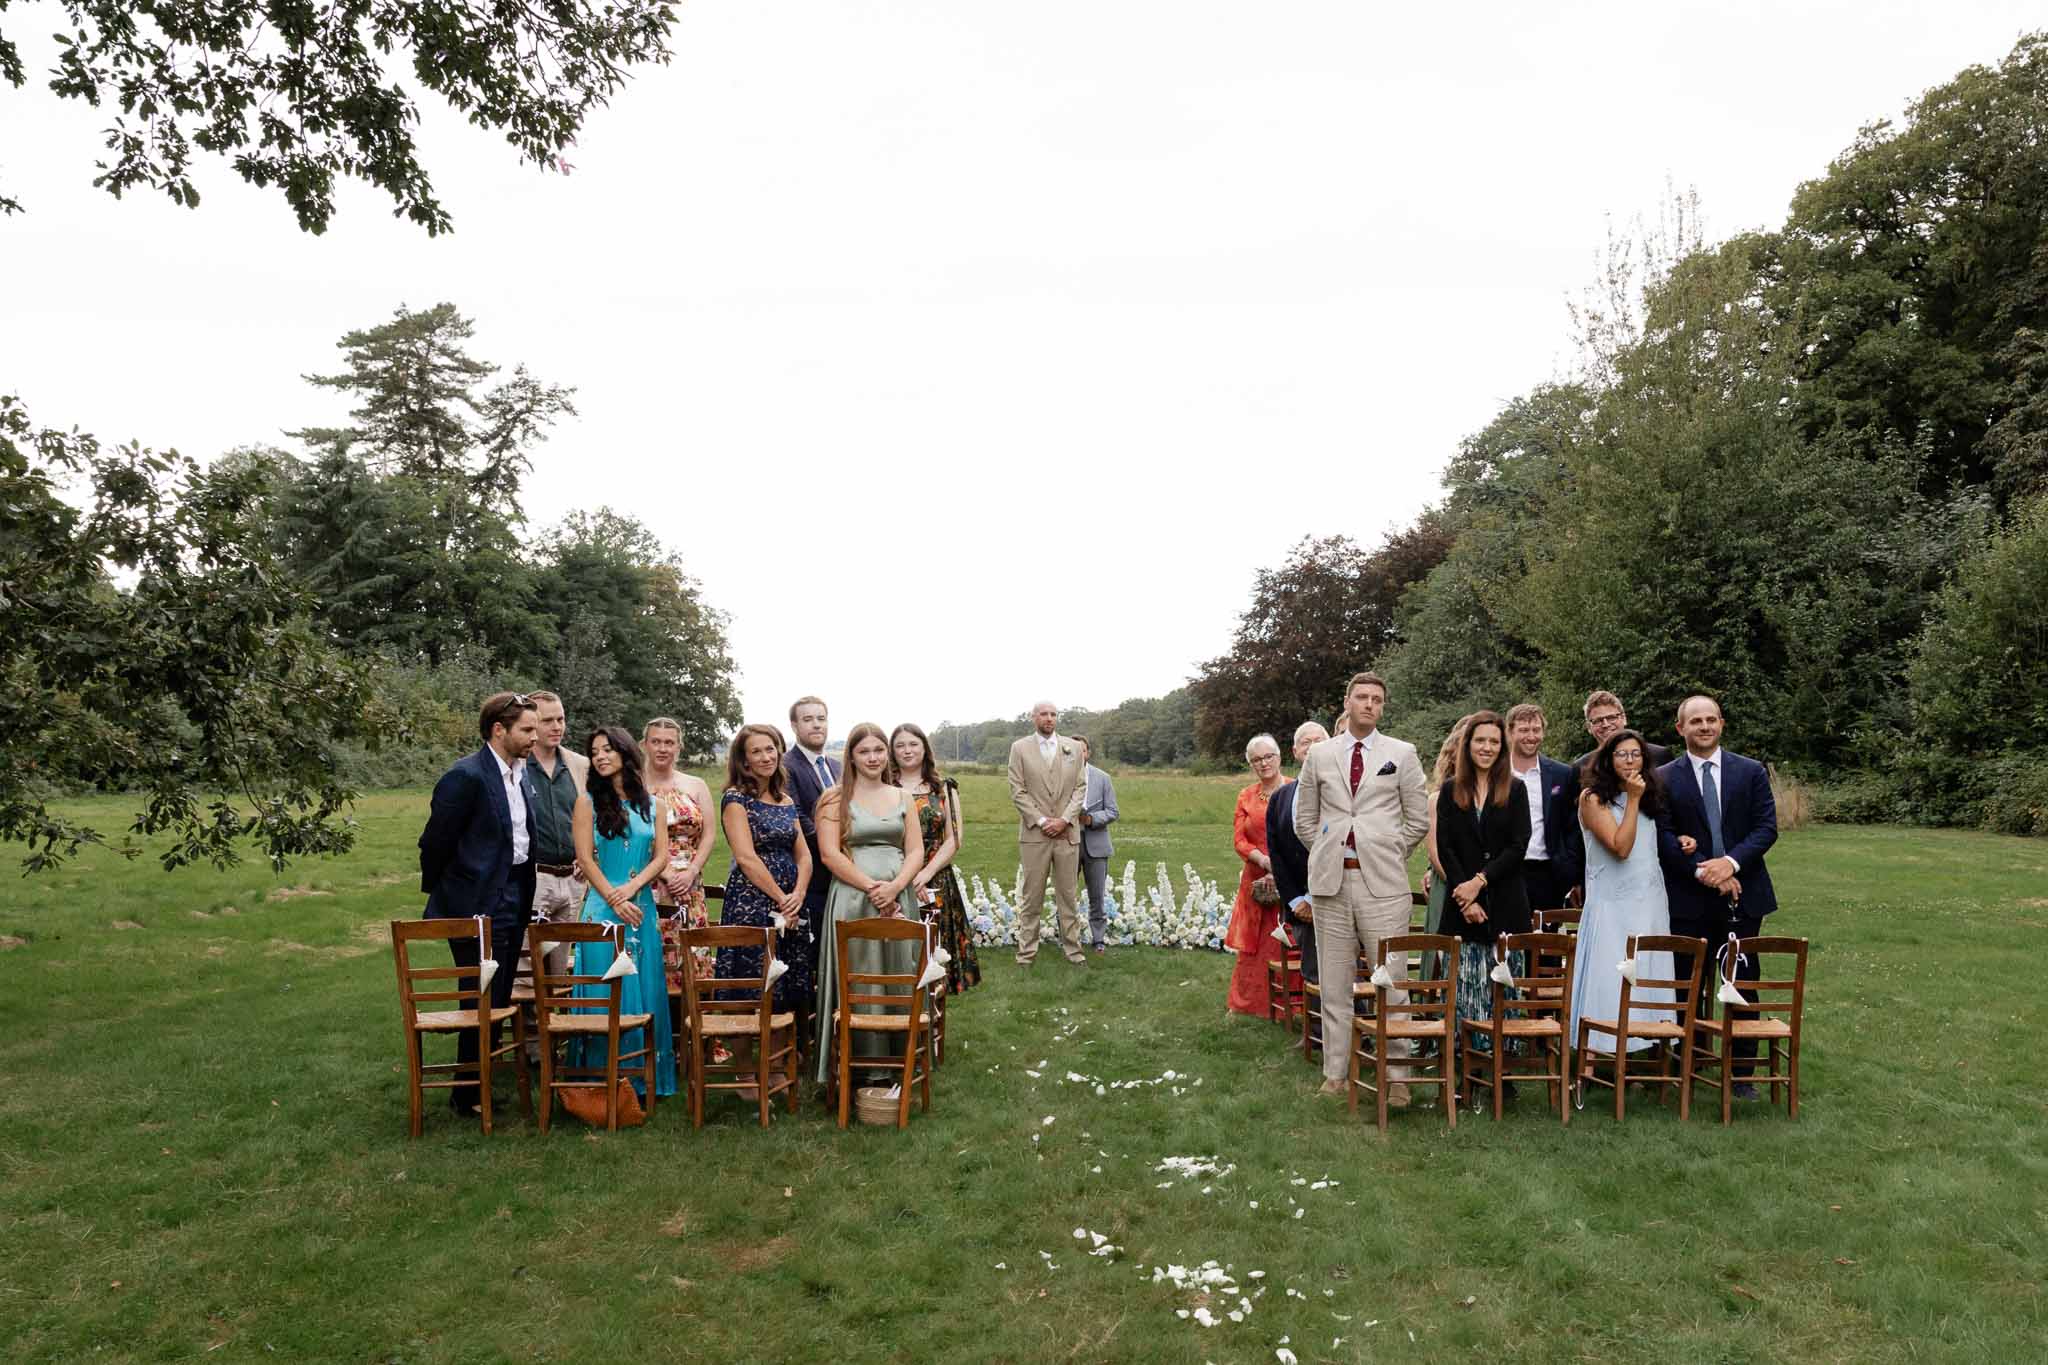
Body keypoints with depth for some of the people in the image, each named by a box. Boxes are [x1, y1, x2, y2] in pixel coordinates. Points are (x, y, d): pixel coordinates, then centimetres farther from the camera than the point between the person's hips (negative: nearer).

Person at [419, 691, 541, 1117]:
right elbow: (434, 843, -11)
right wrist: (443, 898, 0)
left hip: (512, 905, 8)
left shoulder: (517, 773, 9)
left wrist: (525, 900, 15)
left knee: (498, 1002, 15)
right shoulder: (466, 776, -17)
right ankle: (468, 1097, 15)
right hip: (478, 909, -8)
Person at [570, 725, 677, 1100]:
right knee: (605, 994, -2)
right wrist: (615, 900, -12)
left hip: (642, 907, 3)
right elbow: (585, 858, -5)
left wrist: (632, 888, -12)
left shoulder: (651, 804, 9)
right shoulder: (589, 801, 1)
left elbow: (661, 856, 4)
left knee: (644, 993, 5)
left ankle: (640, 1079, 14)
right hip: (602, 909, -3)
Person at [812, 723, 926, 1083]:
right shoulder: (835, 799, 1)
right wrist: (871, 887, -15)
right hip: (853, 898, -3)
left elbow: (916, 851, 6)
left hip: (899, 899, 3)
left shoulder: (902, 797, 12)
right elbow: (830, 854, -7)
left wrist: (895, 887, -11)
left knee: (898, 978, 5)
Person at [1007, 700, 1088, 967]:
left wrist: (1064, 819, -8)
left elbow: (1079, 789, 5)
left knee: (1068, 895, 7)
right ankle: (1026, 952, 8)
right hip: (1034, 833, -2)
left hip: (1067, 832, 2)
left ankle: (1073, 949, 14)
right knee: (1031, 897, 2)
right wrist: (1041, 821, -11)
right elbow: (1017, 791, -2)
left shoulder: (1073, 748, 9)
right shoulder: (1020, 748, 2)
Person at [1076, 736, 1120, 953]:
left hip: (1095, 844, 1)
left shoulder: (1102, 778, 4)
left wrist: (1090, 818, -14)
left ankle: (1099, 939, 17)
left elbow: (1112, 812, 2)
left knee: (1097, 896, 6)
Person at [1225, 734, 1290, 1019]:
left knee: (1290, 944, -4)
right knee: (1253, 945, 9)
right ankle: (1245, 1004, 19)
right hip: (1258, 879, 4)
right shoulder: (1246, 797, 11)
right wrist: (1263, 859, -13)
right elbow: (1239, 839, 5)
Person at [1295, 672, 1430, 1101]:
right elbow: (1304, 818, 17)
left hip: (1383, 884, -2)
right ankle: (1335, 1074, 15)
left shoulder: (1402, 754, 5)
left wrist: (1390, 854, 6)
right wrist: (1328, 854, 10)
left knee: (1392, 982, -2)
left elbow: (1419, 818, 9)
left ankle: (1397, 1077, 7)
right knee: (1334, 985, 7)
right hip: (1330, 881, 2)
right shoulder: (1320, 755, 9)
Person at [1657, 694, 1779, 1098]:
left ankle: (1743, 1072, 16)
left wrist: (1731, 861, -15)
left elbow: (1767, 827, -1)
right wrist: (1701, 870, -15)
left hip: (1743, 894, 1)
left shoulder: (1751, 772, 5)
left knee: (1743, 984, 7)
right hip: (1689, 899, -1)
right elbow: (1663, 836, -4)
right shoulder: (1664, 778, 1)